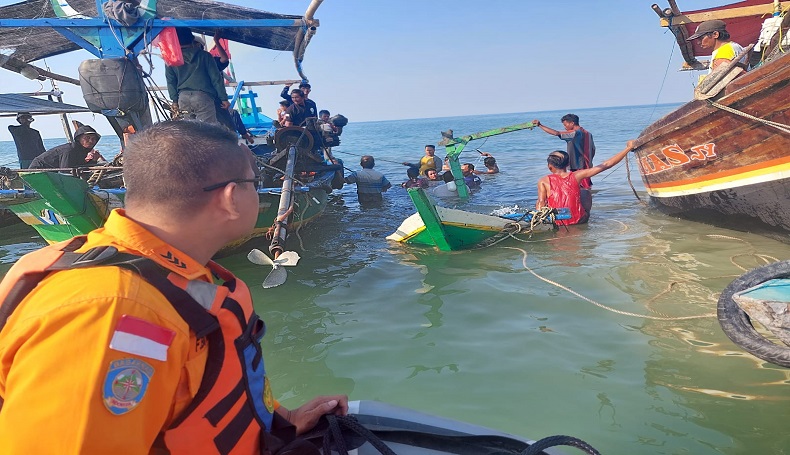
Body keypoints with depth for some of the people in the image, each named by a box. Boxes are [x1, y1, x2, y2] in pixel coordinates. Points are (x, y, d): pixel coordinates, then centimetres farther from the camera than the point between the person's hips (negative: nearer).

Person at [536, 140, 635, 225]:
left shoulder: (544, 181, -9)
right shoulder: (576, 176, -5)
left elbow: (541, 203, -18)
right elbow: (606, 165, 0)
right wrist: (628, 148, 9)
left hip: (556, 221, -2)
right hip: (579, 219, 2)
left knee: (538, 203, 26)